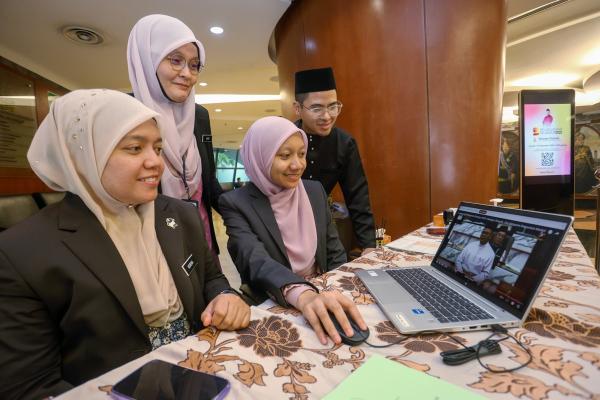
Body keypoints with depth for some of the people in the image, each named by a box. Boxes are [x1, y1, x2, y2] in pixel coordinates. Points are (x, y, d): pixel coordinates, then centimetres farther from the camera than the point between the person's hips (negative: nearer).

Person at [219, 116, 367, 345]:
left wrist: (333, 297, -9)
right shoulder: (236, 204, -11)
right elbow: (256, 262, -26)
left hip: (323, 296, 3)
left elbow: (335, 255, 6)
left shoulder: (315, 191, 2)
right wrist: (303, 295, -43)